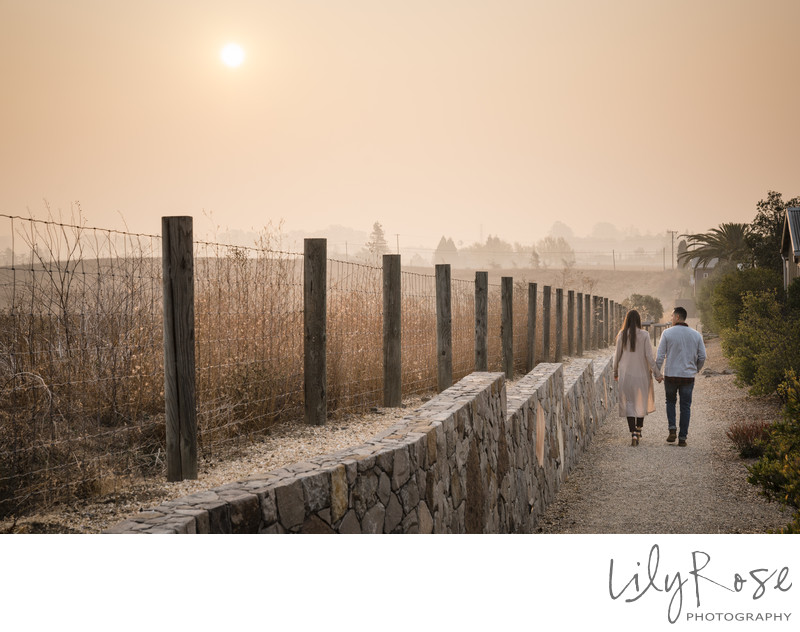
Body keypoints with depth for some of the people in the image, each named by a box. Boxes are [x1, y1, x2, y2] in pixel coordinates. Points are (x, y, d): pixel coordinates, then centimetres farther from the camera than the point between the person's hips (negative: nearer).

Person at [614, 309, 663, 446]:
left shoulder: (622, 335, -5)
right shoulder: (644, 335, -9)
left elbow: (617, 355, 1)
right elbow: (649, 356, -10)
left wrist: (615, 372, 15)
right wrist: (657, 373, -3)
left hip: (626, 374, 0)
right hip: (642, 373, 0)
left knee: (629, 404, 4)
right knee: (641, 402, 18)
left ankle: (633, 434, -9)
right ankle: (639, 430, 27)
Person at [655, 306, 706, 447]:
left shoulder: (667, 333, -6)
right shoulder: (696, 335, 2)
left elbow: (660, 356, -7)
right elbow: (702, 356, 3)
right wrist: (696, 369, 21)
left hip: (671, 375, -1)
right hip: (688, 376, 1)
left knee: (670, 401, 20)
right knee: (685, 406, 8)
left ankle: (672, 429, 3)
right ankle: (682, 438, 6)